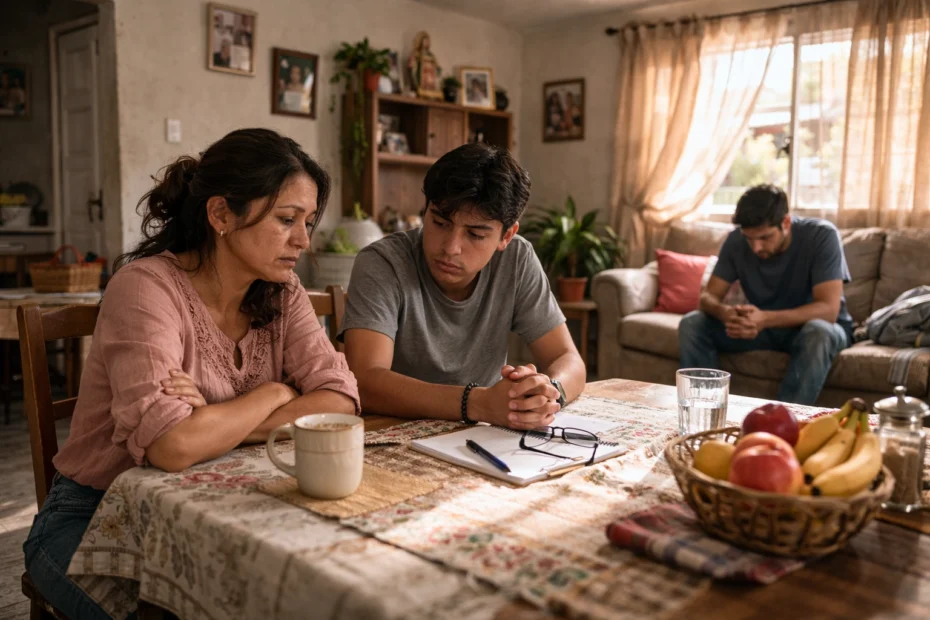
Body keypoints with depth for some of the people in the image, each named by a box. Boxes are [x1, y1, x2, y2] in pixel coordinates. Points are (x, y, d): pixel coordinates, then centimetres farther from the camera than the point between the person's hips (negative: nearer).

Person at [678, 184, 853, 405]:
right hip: (764, 325, 3)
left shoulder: (822, 236, -23)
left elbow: (828, 309, -30)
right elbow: (708, 296, -12)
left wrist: (766, 319, -45)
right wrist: (723, 312, -38)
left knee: (818, 333, -39)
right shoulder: (736, 241, -13)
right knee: (691, 324, -18)